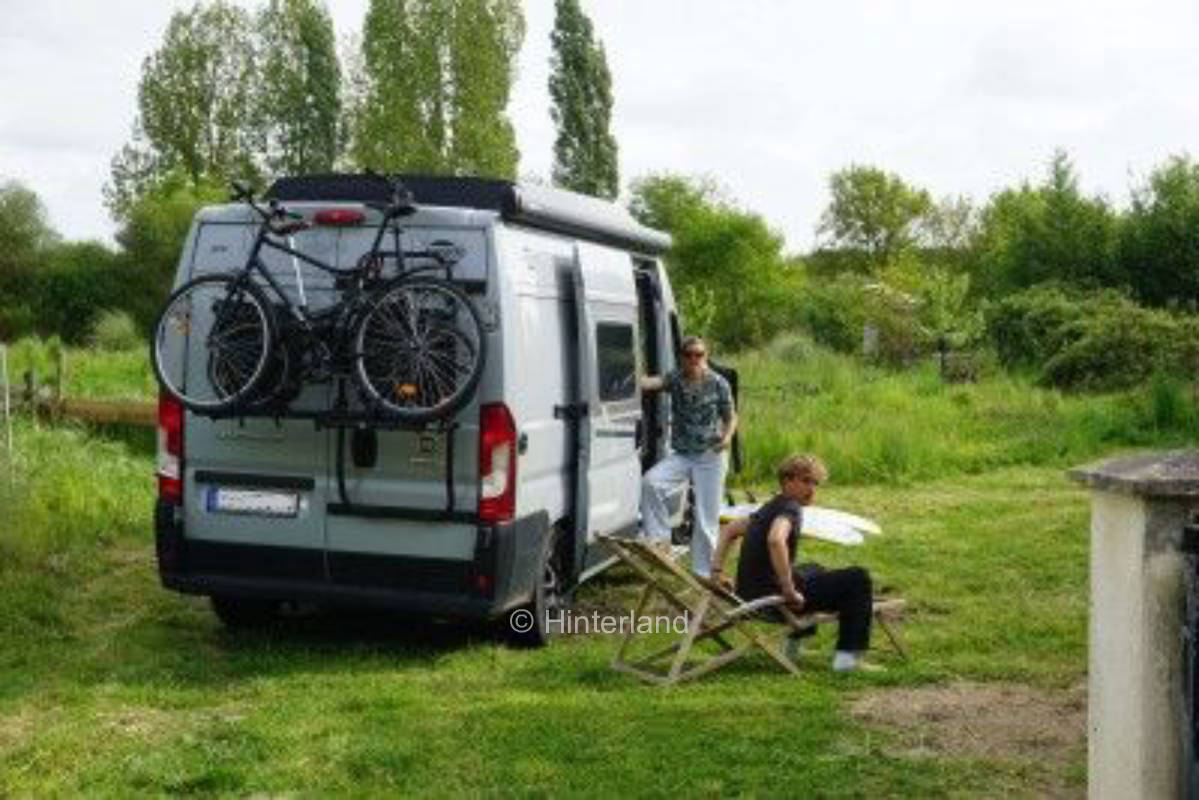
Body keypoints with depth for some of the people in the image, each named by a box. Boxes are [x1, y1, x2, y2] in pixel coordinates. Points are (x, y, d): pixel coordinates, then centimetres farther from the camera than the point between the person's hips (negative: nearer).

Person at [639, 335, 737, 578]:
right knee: (650, 482, -25)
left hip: (710, 457, -2)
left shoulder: (719, 384, -4)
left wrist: (728, 436, -15)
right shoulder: (675, 379, -2)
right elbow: (653, 382, -21)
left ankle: (703, 572, 12)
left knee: (707, 518, -1)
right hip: (680, 455, 2)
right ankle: (658, 540, -11)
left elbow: (731, 417, 6)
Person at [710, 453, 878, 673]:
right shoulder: (790, 508, -13)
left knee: (815, 571, 39)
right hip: (770, 596, -10)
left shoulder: (771, 508, 16)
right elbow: (775, 541, -34)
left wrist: (717, 571, 20)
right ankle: (848, 656, -6)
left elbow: (730, 529, 25)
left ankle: (794, 643, 39)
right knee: (858, 579, -5)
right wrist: (789, 591, -29)